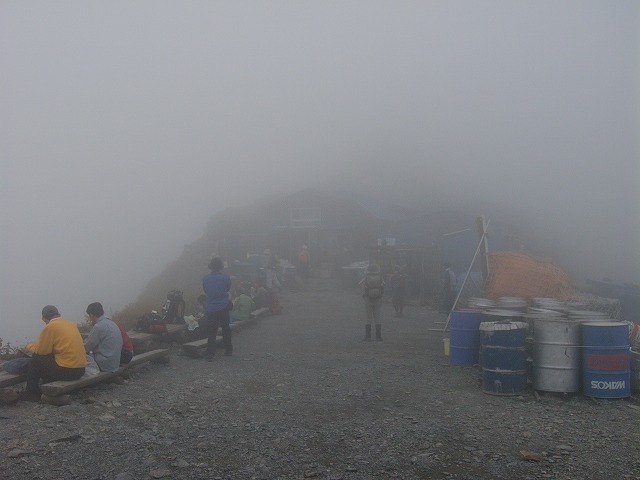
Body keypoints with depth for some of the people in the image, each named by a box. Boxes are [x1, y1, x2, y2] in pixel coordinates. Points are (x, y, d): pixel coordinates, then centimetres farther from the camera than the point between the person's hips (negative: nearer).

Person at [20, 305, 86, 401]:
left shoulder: (50, 326, -7)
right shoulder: (71, 324, 15)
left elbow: (40, 350, -3)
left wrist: (29, 346, 19)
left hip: (66, 370, -8)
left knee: (36, 358, 10)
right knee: (47, 358, 28)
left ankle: (32, 393, 19)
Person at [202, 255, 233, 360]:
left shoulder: (205, 278, -4)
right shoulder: (226, 277, -7)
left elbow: (205, 291, 9)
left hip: (211, 308, 0)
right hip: (223, 307, 0)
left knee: (211, 332, 3)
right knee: (226, 328, 16)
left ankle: (210, 354, -1)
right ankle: (228, 349, 26)